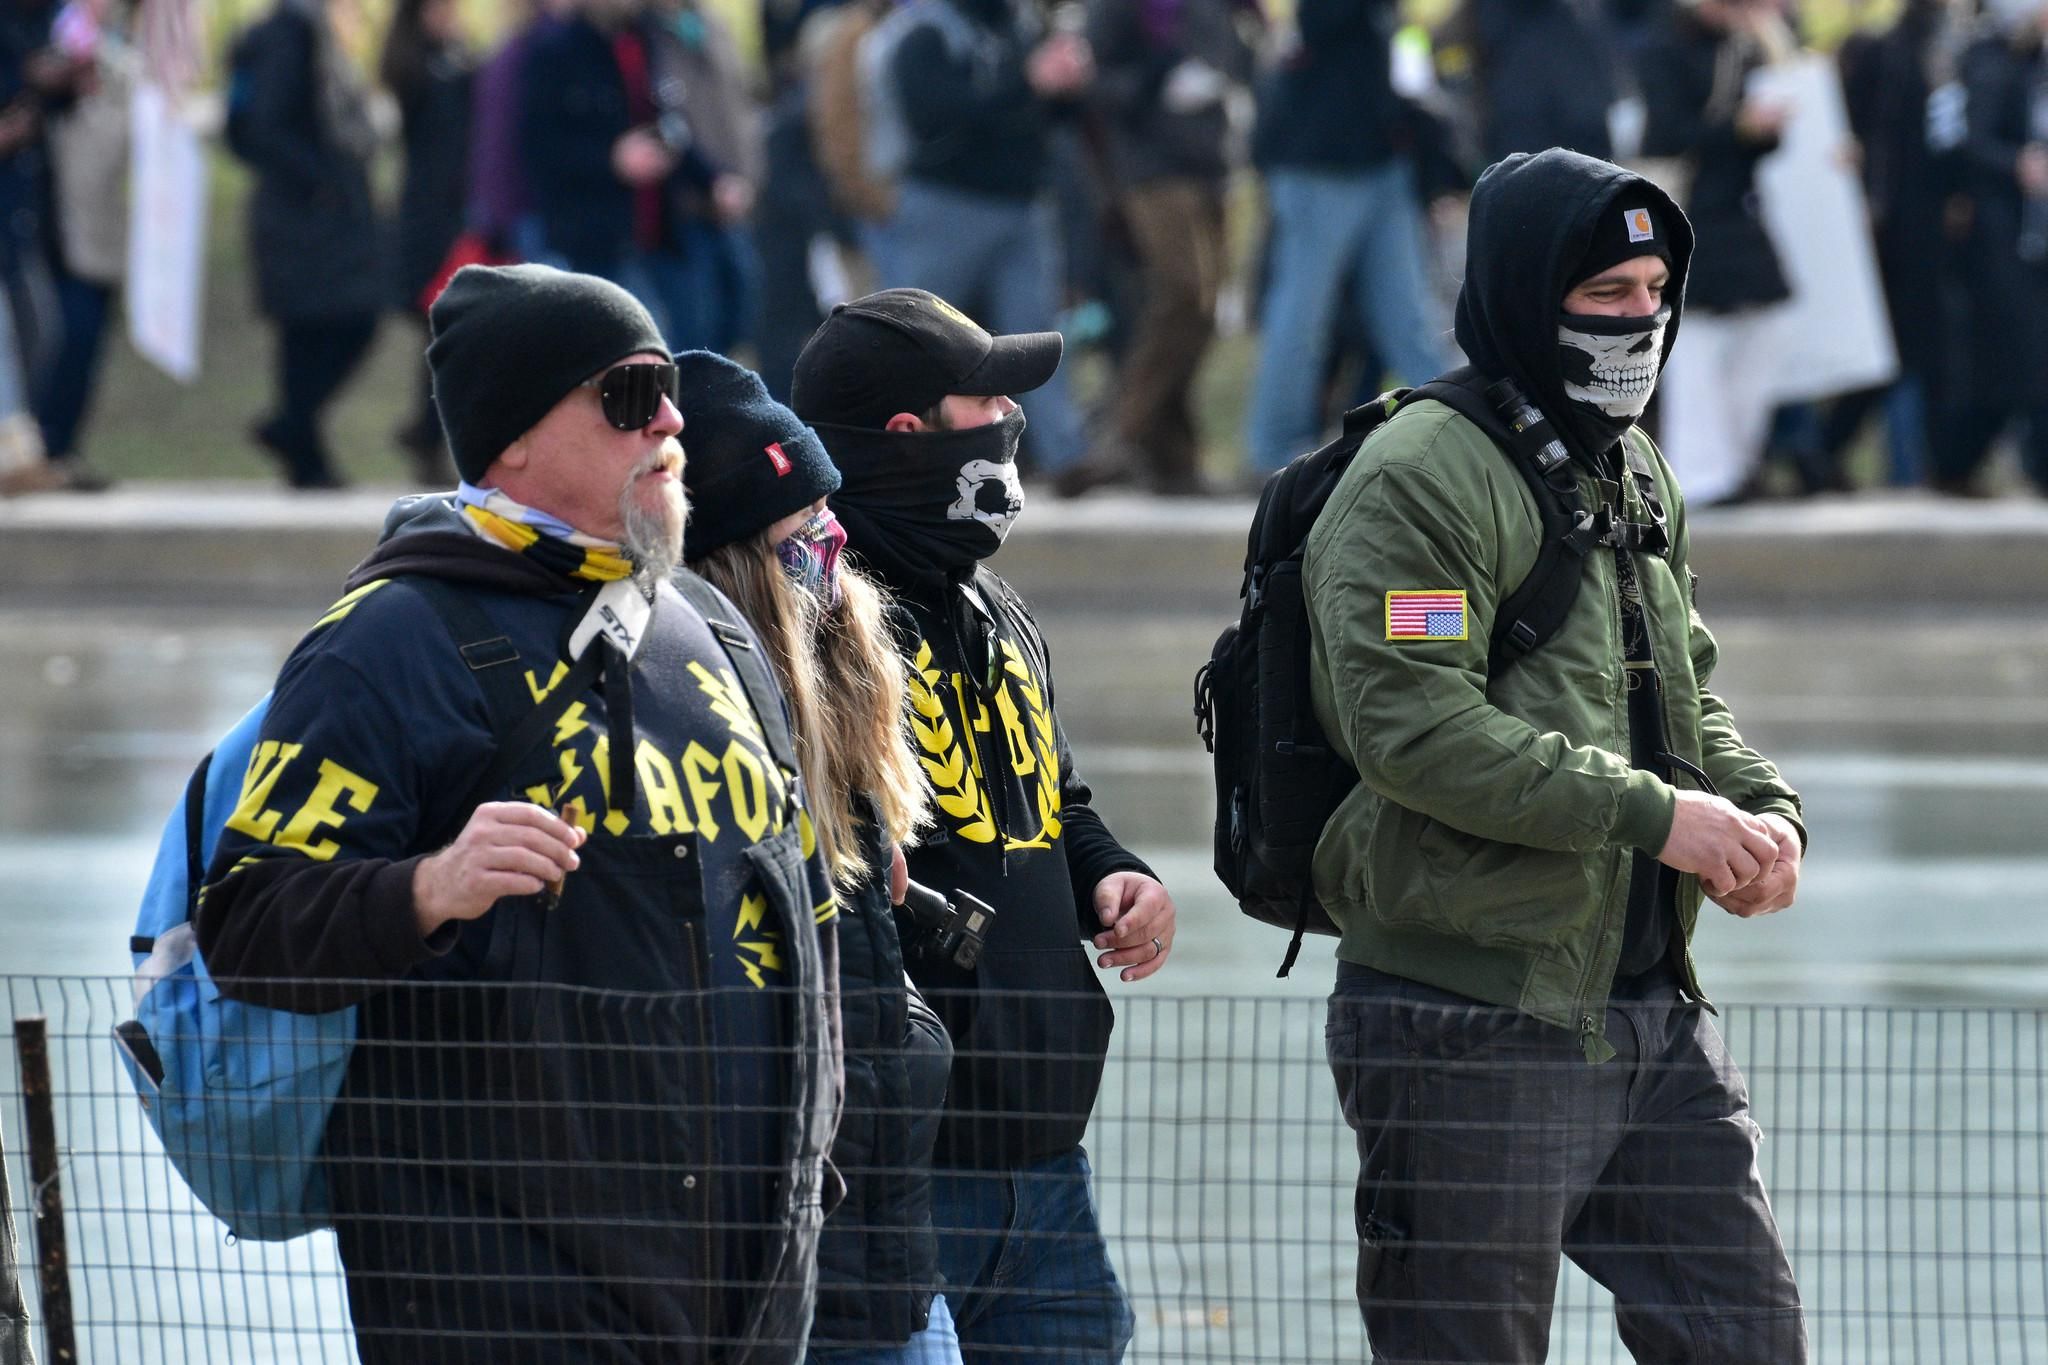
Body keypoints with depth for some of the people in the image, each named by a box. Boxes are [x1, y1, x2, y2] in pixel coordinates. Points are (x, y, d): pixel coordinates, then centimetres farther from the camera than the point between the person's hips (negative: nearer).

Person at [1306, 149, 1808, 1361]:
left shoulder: (1636, 477, 16)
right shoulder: (1422, 480, -13)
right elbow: (1412, 726, -23)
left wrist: (1760, 808, 2)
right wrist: (1653, 814, -22)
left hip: (1652, 1018, 8)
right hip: (1469, 1024, -8)